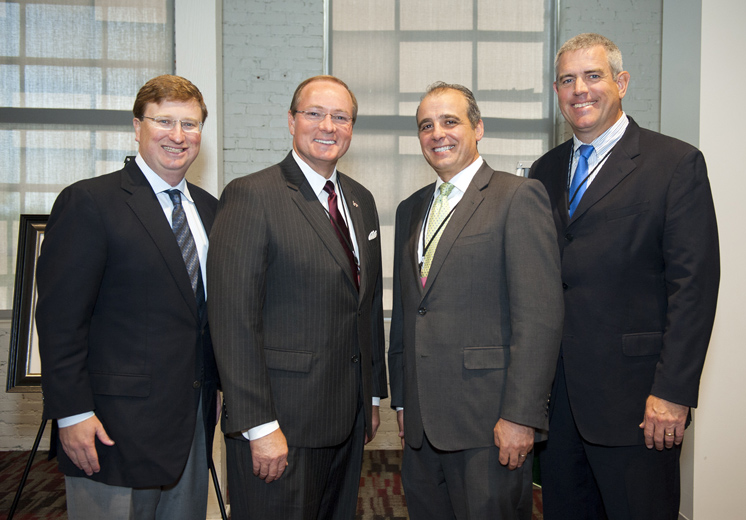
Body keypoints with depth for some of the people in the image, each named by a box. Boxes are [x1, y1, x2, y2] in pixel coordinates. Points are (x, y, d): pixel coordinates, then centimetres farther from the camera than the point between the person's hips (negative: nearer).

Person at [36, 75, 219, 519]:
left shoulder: (209, 209, 11)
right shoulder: (89, 203, -10)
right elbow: (60, 318, -13)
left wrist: (221, 386, 12)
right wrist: (72, 414, -15)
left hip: (194, 420, 7)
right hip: (117, 429, -6)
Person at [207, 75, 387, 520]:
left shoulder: (361, 200, 12)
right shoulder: (251, 196, -11)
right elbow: (233, 319, -16)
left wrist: (373, 395, 16)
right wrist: (260, 427, -18)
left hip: (349, 418, 7)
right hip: (282, 421, -7)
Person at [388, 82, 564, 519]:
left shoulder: (519, 196, -6)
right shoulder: (411, 210, 15)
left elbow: (540, 315, -13)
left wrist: (520, 415, -17)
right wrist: (401, 399, 15)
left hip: (490, 422, -6)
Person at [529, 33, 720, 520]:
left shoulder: (676, 163, -4)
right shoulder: (545, 171, 12)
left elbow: (694, 284, -10)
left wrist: (673, 392, -15)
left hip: (632, 395, -5)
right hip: (554, 392, 5)